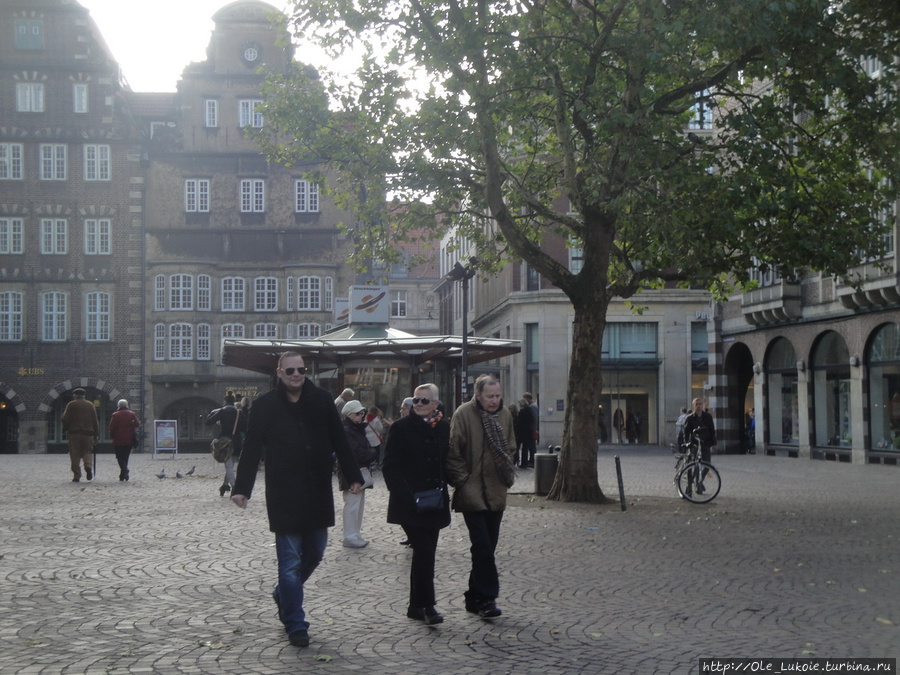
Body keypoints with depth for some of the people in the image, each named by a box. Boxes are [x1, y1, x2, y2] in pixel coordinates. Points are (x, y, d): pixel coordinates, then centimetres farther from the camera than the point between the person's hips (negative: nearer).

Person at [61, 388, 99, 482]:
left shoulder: (71, 405, 2)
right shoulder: (90, 405, 10)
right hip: (88, 433, 2)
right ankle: (88, 466, -19)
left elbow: (65, 419, -5)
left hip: (74, 433, -2)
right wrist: (96, 435, 11)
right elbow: (95, 421, 8)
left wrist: (66, 429, 12)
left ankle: (76, 476, -1)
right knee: (87, 451, 10)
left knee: (75, 455, 2)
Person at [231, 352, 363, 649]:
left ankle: (283, 593, 40)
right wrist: (242, 488, -10)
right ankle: (295, 624, 7)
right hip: (284, 496, -3)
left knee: (314, 554, 14)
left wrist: (353, 476, 7)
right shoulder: (265, 405, -3)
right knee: (290, 561, -1)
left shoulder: (321, 400, 3)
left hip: (318, 493, 4)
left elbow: (339, 441, 8)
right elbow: (251, 449, -4)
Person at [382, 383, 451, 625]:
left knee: (425, 553, 8)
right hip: (409, 504, -5)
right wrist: (407, 496, -17)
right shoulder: (401, 428, -5)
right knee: (424, 551, -12)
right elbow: (390, 467, -8)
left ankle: (417, 606, 17)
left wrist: (442, 491, 4)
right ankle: (426, 605, -6)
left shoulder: (443, 428, 8)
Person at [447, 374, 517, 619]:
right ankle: (487, 598, -5)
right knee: (483, 545, -11)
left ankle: (475, 597, 21)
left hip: (496, 492, 6)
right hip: (472, 491, -6)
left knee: (487, 546, 10)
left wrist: (508, 474, 12)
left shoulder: (504, 414, 8)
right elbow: (453, 451, -9)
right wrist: (462, 479, -10)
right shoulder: (464, 414, -10)